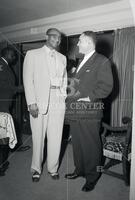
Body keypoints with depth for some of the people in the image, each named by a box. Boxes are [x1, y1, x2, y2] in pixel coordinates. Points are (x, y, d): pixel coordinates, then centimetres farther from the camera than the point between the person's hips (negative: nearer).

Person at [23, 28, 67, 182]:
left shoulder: (62, 58, 17)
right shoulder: (32, 54, 4)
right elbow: (27, 80, -3)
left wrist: (64, 97, 5)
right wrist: (31, 102, -11)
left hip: (58, 101, 3)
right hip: (39, 101, -3)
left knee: (55, 137, 5)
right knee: (38, 137, 3)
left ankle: (53, 168, 23)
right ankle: (36, 169, 23)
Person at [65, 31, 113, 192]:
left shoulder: (102, 61, -6)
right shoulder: (81, 62, 21)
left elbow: (106, 87, -13)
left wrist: (87, 97, -16)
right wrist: (73, 88, 9)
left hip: (90, 112, -8)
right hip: (76, 111, 8)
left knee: (91, 145, 3)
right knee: (77, 143, 16)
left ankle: (92, 177, 19)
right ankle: (80, 170, 34)